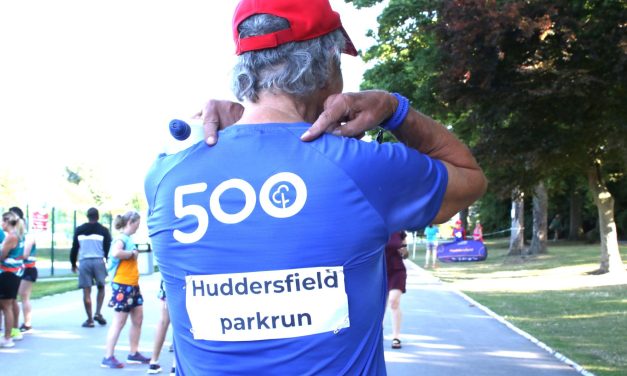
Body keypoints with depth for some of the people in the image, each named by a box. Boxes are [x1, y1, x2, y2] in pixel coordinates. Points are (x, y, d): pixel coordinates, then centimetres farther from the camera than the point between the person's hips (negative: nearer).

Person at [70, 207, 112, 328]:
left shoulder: (79, 230, 8)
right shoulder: (103, 230, 3)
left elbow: (74, 248, 11)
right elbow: (108, 248, 2)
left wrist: (73, 263, 21)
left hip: (84, 262, 1)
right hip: (99, 261, -1)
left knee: (86, 291, 3)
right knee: (101, 287, 18)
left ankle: (89, 320, 3)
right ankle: (98, 313, 4)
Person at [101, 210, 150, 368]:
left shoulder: (129, 239, 13)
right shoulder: (121, 239, -14)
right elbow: (116, 253, -35)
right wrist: (132, 253, -23)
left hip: (132, 285, 10)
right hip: (122, 285, -10)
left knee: (138, 318, 13)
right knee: (119, 321, -6)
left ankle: (134, 354, 22)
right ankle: (108, 357, -2)